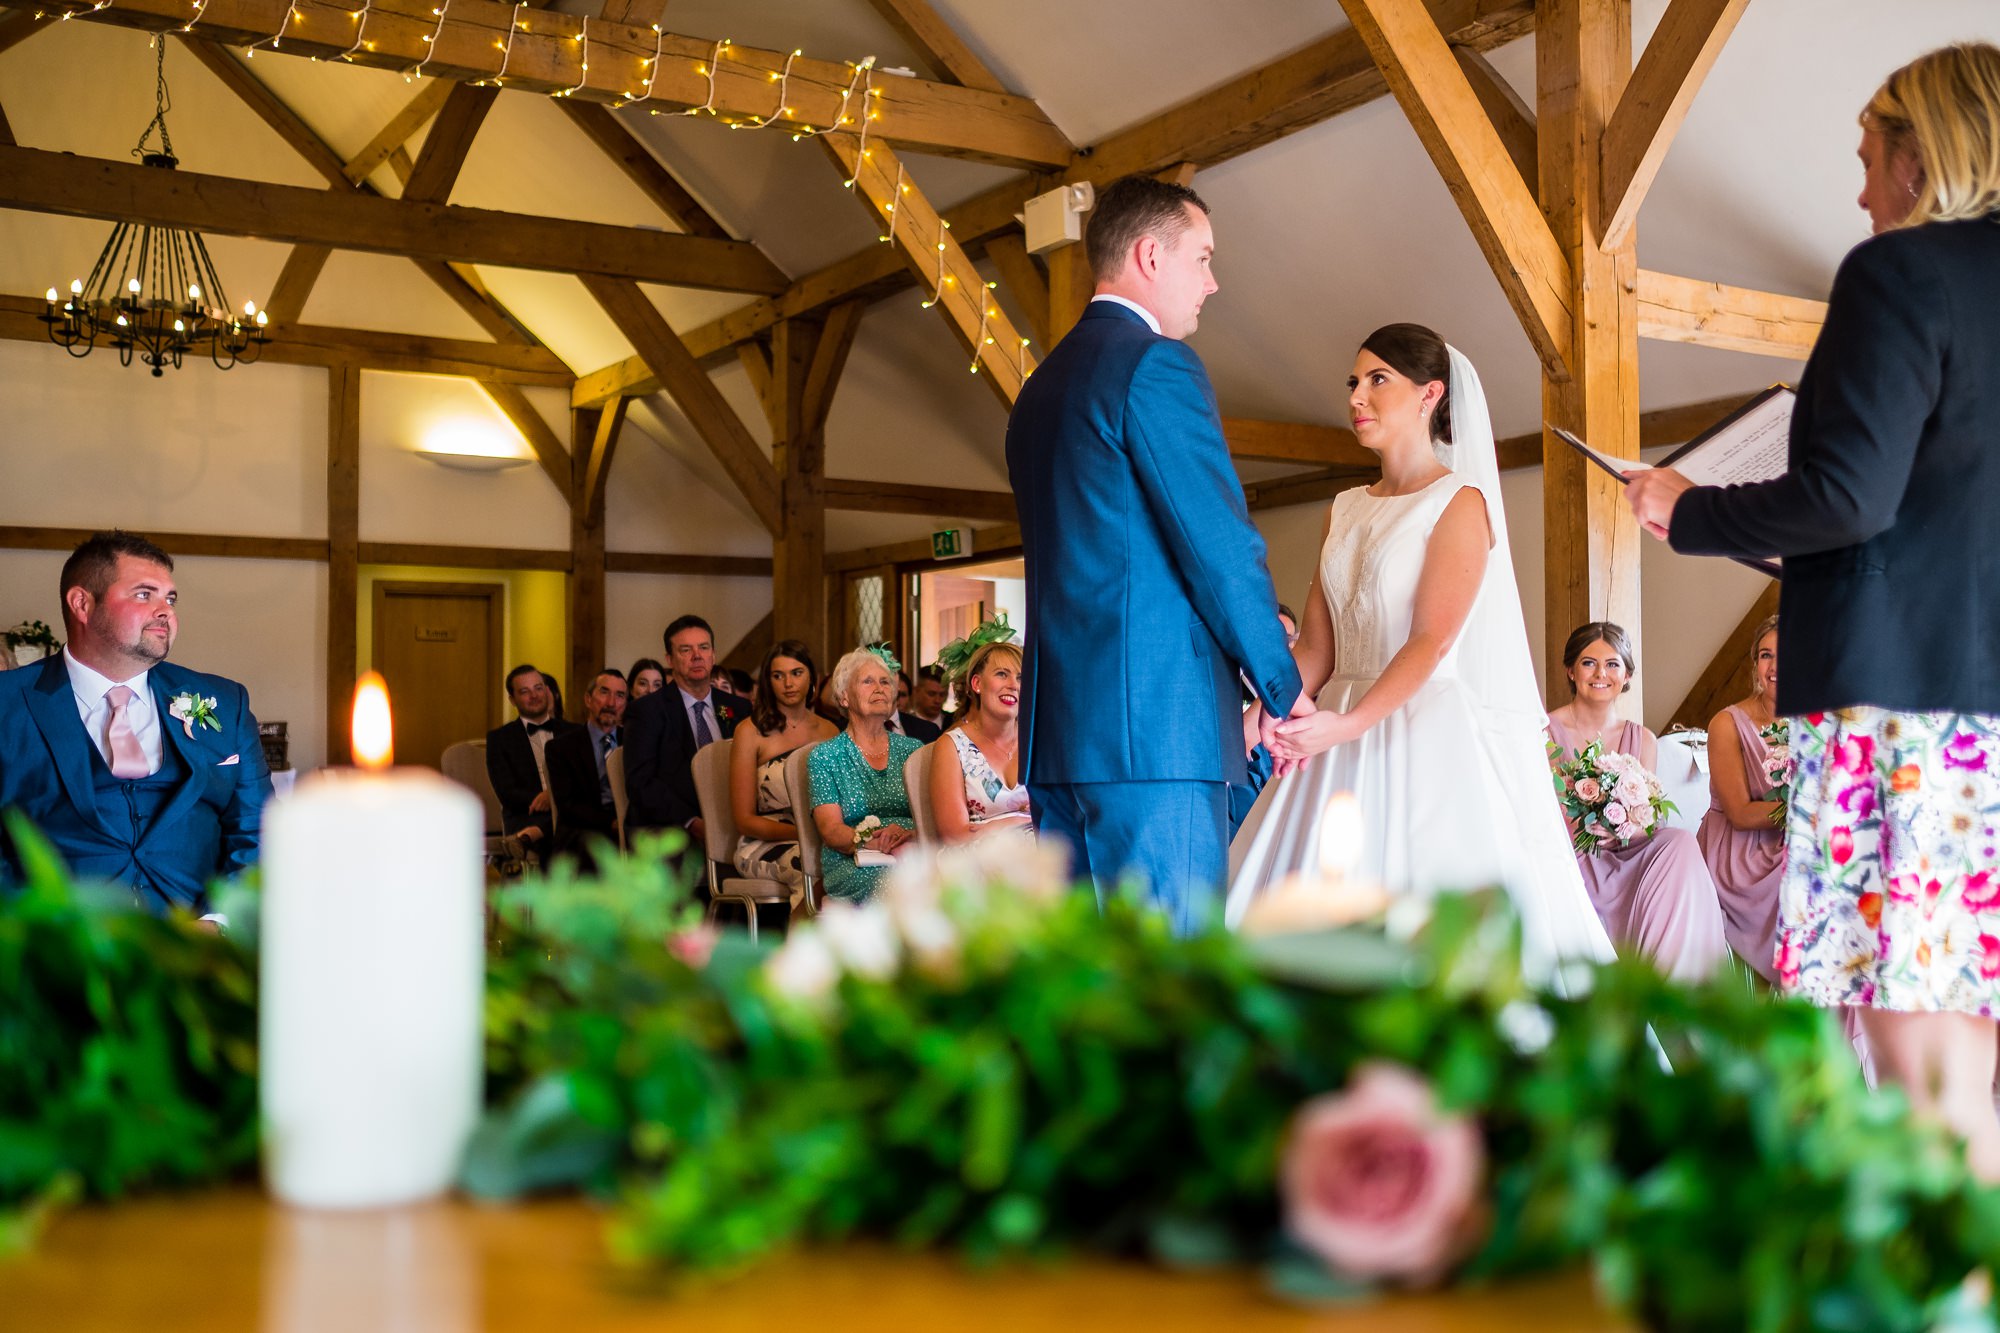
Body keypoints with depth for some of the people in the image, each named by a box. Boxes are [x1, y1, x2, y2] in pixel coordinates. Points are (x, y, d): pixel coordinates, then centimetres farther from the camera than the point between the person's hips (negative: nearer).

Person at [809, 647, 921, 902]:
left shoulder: (912, 749, 20)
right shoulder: (824, 756, 10)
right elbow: (830, 830, -1)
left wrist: (913, 835, -16)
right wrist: (874, 842, -21)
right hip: (852, 865, -3)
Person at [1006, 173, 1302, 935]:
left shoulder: (1041, 386, 20)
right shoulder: (1157, 364, -8)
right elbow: (1222, 546, -12)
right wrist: (1282, 687, 2)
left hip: (1057, 728, 9)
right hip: (1154, 726, -9)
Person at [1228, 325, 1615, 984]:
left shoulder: (1461, 502, -4)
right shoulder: (1345, 510, 15)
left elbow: (1431, 641, -14)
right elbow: (1315, 645, 9)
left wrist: (1349, 724, -27)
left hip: (1433, 734, -6)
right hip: (1343, 735, 6)